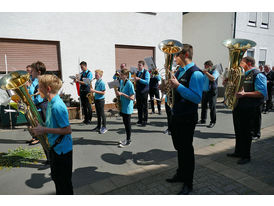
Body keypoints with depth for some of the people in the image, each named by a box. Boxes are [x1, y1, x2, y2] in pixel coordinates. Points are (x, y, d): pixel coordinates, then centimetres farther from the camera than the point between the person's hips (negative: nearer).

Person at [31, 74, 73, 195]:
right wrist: (41, 128, 4)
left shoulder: (57, 106, -25)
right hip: (55, 147, 10)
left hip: (62, 149, -9)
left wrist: (44, 130, -23)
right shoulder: (51, 103, 6)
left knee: (64, 181, 8)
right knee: (56, 177, 25)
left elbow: (67, 130, -25)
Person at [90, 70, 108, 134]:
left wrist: (94, 91, -23)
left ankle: (104, 127, 9)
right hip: (96, 99, 8)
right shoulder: (96, 82, 11)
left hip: (101, 100, -8)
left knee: (102, 114, -1)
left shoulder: (102, 83, -15)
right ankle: (98, 127, 25)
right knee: (98, 114, 15)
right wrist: (92, 91, 4)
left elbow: (103, 92, -20)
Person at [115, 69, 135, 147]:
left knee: (127, 123, 1)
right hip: (122, 106, 8)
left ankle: (128, 141, 14)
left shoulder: (129, 84, -17)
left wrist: (122, 94, -23)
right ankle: (127, 139, 29)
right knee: (125, 123, 15)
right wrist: (118, 93, 2)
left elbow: (132, 97, -20)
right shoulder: (121, 81, 8)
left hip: (127, 107, -8)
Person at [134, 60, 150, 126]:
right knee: (139, 106, 11)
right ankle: (140, 120, 22)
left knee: (144, 107, 0)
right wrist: (135, 80, 2)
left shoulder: (146, 72, -7)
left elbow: (147, 82, -19)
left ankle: (145, 121, 8)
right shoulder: (137, 72, 14)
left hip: (144, 92, -7)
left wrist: (139, 79, -24)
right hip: (138, 91, 7)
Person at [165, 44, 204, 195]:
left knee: (186, 149, 5)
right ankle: (181, 174, 42)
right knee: (179, 147, 21)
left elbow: (197, 98, -25)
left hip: (188, 118, -8)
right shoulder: (179, 71, 12)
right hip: (176, 115, 9)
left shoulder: (195, 73, -17)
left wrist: (178, 86, -26)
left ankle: (188, 184, 25)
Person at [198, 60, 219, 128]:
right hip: (204, 91, 7)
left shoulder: (215, 71, -5)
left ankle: (213, 122, 4)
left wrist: (206, 72, -21)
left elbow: (213, 78, -25)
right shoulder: (205, 72, 16)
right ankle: (203, 120, 22)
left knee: (212, 107, -4)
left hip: (212, 92, -7)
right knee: (203, 106, 11)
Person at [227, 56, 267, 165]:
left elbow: (262, 93, -20)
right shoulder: (242, 75, 16)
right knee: (238, 132, 17)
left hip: (248, 110, -8)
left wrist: (245, 94, -28)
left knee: (246, 133, 2)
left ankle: (246, 156, 16)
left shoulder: (257, 75, -10)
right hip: (238, 107, 8)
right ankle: (238, 152, 31)